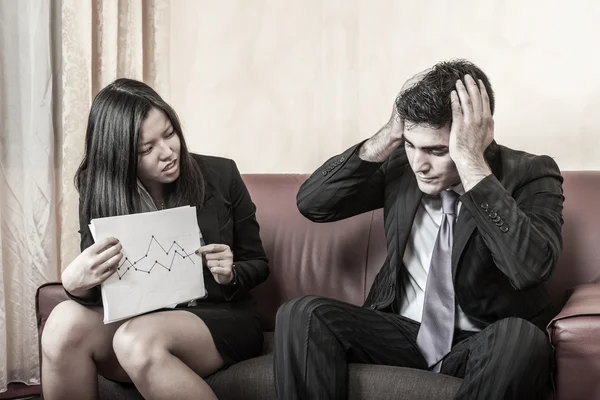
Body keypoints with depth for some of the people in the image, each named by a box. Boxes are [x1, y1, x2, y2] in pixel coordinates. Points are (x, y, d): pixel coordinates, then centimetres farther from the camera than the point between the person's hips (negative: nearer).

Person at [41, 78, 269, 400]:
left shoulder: (220, 175, -5)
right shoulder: (99, 194, -2)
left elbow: (257, 263, 7)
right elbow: (97, 292, -4)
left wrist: (230, 276, -17)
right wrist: (75, 283, -28)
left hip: (219, 318, -2)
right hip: (141, 320, 2)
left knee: (137, 340, -35)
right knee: (66, 321, -29)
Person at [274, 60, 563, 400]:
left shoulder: (529, 174, -12)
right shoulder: (400, 165, -1)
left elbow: (531, 267, -31)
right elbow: (311, 203, -5)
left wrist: (471, 161, -31)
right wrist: (386, 138, -16)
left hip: (482, 344, -3)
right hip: (403, 332, 3)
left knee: (522, 337, -37)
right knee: (301, 315, -20)